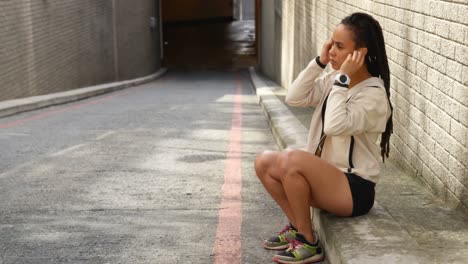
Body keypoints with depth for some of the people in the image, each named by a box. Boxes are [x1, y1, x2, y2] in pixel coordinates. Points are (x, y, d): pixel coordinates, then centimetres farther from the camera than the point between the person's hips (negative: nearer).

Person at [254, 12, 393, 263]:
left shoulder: (373, 93, -16)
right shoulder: (333, 80, 7)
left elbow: (335, 126, -30)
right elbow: (294, 98, -2)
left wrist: (343, 78, -23)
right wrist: (320, 61, -7)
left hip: (354, 188, -8)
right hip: (324, 177, 8)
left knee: (291, 159, -30)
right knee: (264, 162, -8)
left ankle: (308, 242, -13)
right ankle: (298, 227, 3)